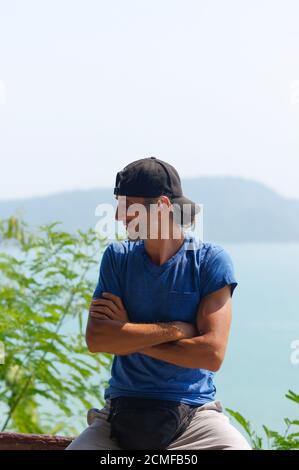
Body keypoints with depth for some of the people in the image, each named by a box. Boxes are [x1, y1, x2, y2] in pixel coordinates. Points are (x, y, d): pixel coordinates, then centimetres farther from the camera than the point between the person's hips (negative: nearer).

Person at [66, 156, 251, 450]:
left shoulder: (211, 260, -3)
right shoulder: (117, 257, 5)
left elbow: (212, 354, -12)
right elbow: (96, 339, -7)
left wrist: (127, 336, -6)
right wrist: (176, 329, -12)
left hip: (194, 409, -1)